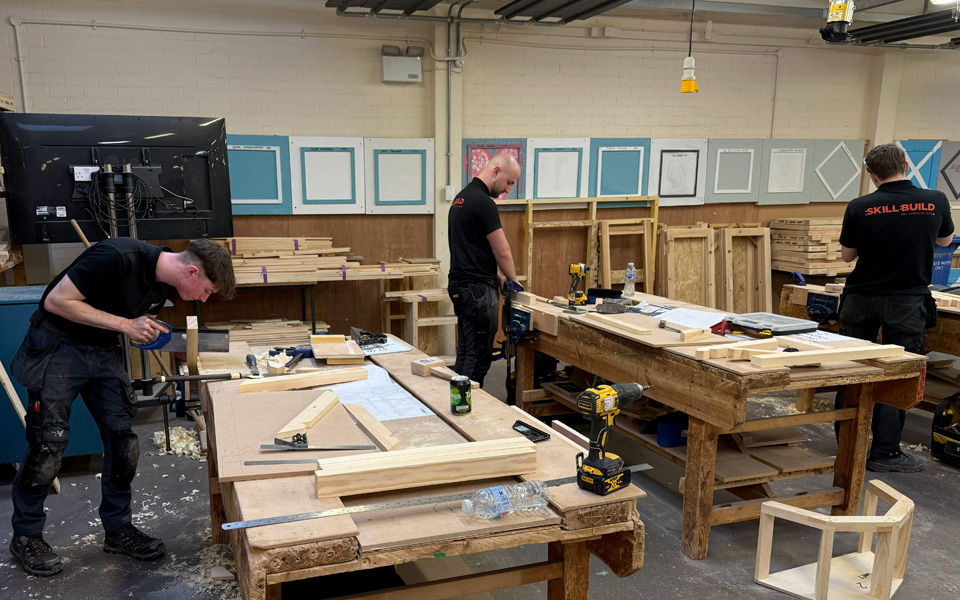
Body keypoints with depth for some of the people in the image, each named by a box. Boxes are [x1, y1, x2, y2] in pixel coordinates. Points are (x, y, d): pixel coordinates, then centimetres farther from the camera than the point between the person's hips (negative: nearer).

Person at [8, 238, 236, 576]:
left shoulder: (164, 286, -5)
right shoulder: (119, 257, -30)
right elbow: (56, 301, -25)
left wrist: (145, 330, -7)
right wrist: (124, 324, -26)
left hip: (103, 351, 7)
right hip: (57, 346, -7)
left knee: (123, 442, 3)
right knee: (48, 445, -3)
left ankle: (117, 529, 18)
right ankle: (25, 536, 17)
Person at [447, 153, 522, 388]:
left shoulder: (462, 197, 16)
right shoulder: (483, 202, -16)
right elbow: (502, 251, -13)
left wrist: (498, 276, 15)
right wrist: (513, 280, 4)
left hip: (460, 286, 10)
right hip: (478, 289, -10)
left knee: (466, 353, 15)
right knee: (478, 357, -4)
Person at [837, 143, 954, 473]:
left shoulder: (859, 208, -8)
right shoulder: (936, 201, -5)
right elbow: (945, 239, 16)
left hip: (861, 299, 1)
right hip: (907, 302, -1)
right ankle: (884, 452, 6)